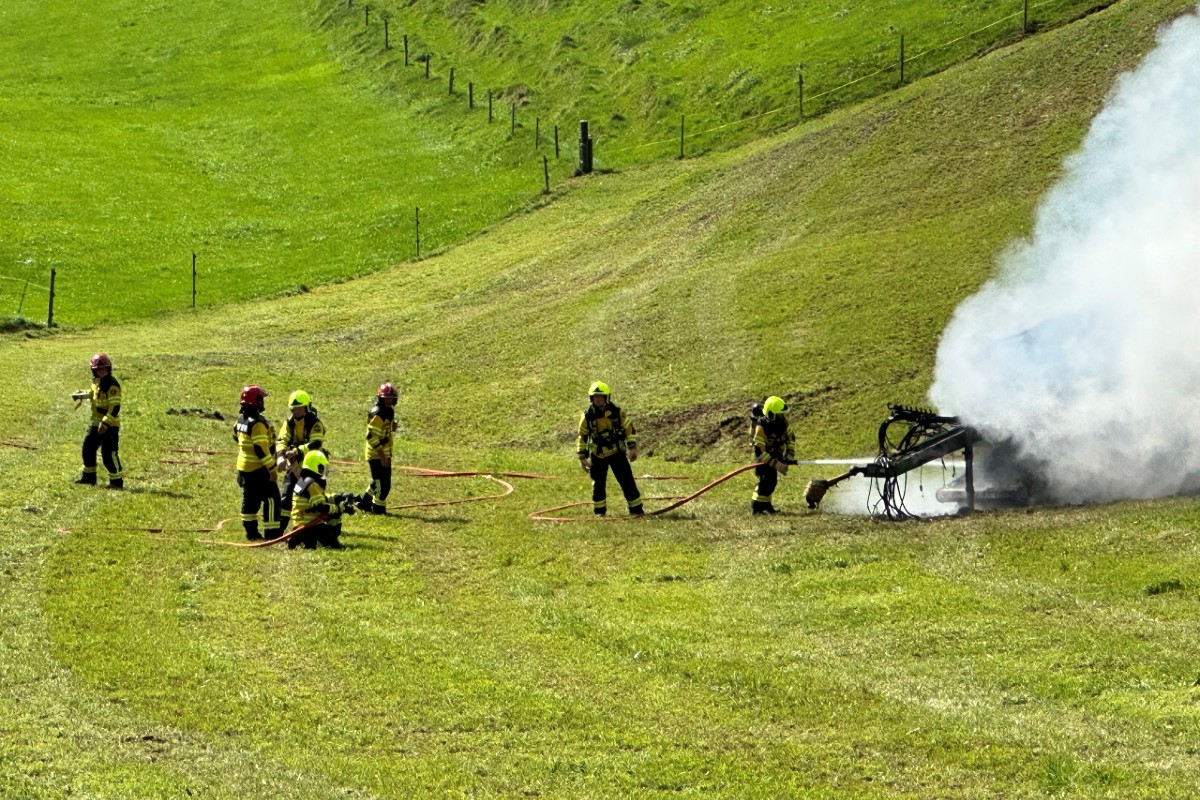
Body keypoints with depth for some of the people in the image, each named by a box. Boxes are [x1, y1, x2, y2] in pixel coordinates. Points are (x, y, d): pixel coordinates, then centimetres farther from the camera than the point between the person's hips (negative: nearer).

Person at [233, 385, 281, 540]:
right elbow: (261, 448, -25)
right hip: (258, 469, -9)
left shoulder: (241, 419, 6)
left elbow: (237, 437, 21)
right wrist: (271, 468, -20)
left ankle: (251, 531, 21)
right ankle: (272, 533, -7)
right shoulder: (257, 423, -22)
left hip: (244, 467, 9)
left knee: (250, 499, 17)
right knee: (272, 498, -4)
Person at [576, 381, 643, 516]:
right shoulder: (587, 416, -9)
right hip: (597, 456, 1)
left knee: (627, 481, -2)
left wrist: (633, 448, -6)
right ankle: (599, 510, 18)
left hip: (617, 453, -1)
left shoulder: (617, 413, -11)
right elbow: (582, 437, 1)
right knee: (598, 484, 4)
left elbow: (629, 429, 0)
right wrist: (582, 457, 0)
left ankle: (636, 508, 5)